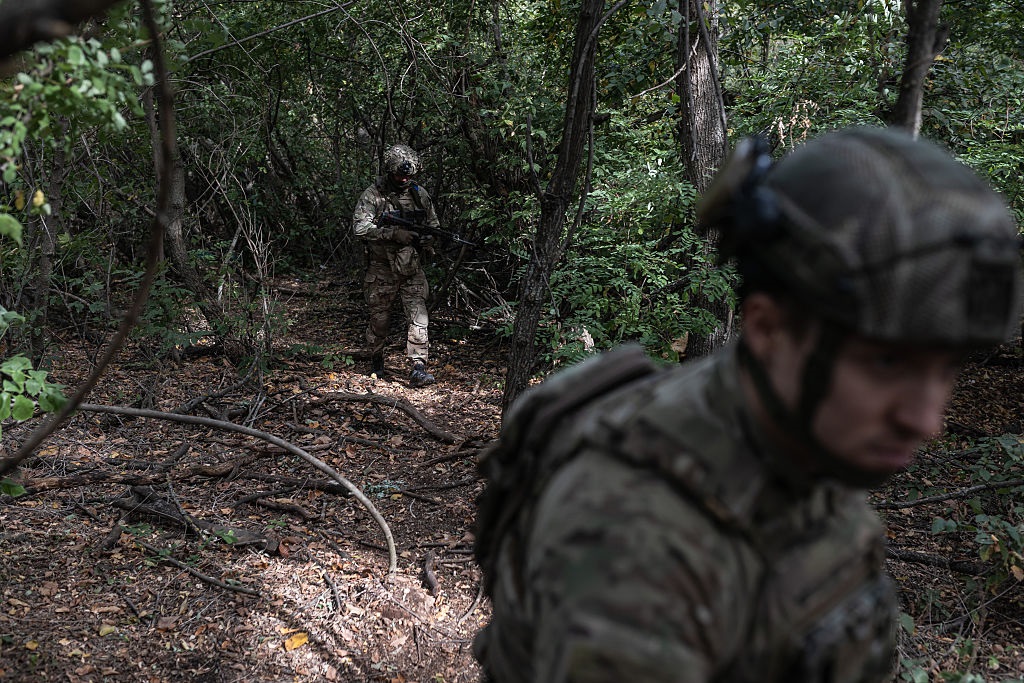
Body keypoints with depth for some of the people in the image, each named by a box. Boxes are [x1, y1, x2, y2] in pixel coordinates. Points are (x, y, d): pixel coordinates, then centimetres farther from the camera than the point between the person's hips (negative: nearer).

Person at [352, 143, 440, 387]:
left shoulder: (420, 194, 4)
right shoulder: (374, 194, -9)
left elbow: (433, 226, 14)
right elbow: (359, 227, -18)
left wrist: (425, 239, -10)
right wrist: (393, 233, -25)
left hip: (412, 270, 2)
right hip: (381, 271, -2)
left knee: (419, 318, -10)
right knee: (379, 319, 11)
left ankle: (418, 369, -11)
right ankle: (376, 362, 33)